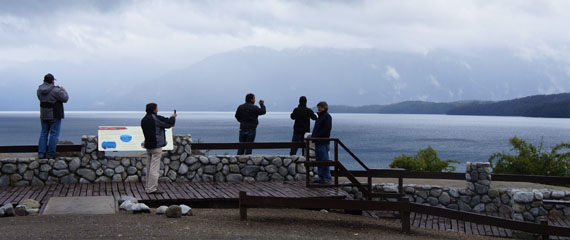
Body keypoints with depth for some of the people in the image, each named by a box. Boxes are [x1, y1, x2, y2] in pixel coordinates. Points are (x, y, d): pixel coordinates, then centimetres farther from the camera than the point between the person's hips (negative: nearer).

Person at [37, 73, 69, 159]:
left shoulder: (40, 90, 0)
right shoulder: (55, 91, -20)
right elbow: (65, 99, -13)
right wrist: (63, 91, 8)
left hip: (43, 116, 6)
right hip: (54, 116, -6)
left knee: (44, 133, 14)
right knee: (54, 134, 2)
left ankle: (41, 153, 12)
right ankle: (50, 153, 2)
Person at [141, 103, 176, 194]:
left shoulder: (144, 120, 9)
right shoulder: (156, 118, -14)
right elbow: (169, 123, -9)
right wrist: (173, 117, 11)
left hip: (148, 146, 8)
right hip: (156, 146, -8)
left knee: (149, 167, 14)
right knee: (154, 167, -6)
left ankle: (147, 187, 18)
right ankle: (152, 188, -7)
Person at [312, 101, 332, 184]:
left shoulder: (327, 116, -8)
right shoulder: (320, 116, 21)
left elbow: (328, 128, -19)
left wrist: (317, 135, -19)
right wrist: (313, 136, 11)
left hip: (323, 142, -10)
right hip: (318, 142, 10)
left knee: (325, 160, -7)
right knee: (319, 160, 11)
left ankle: (327, 178, -5)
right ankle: (321, 177, 17)